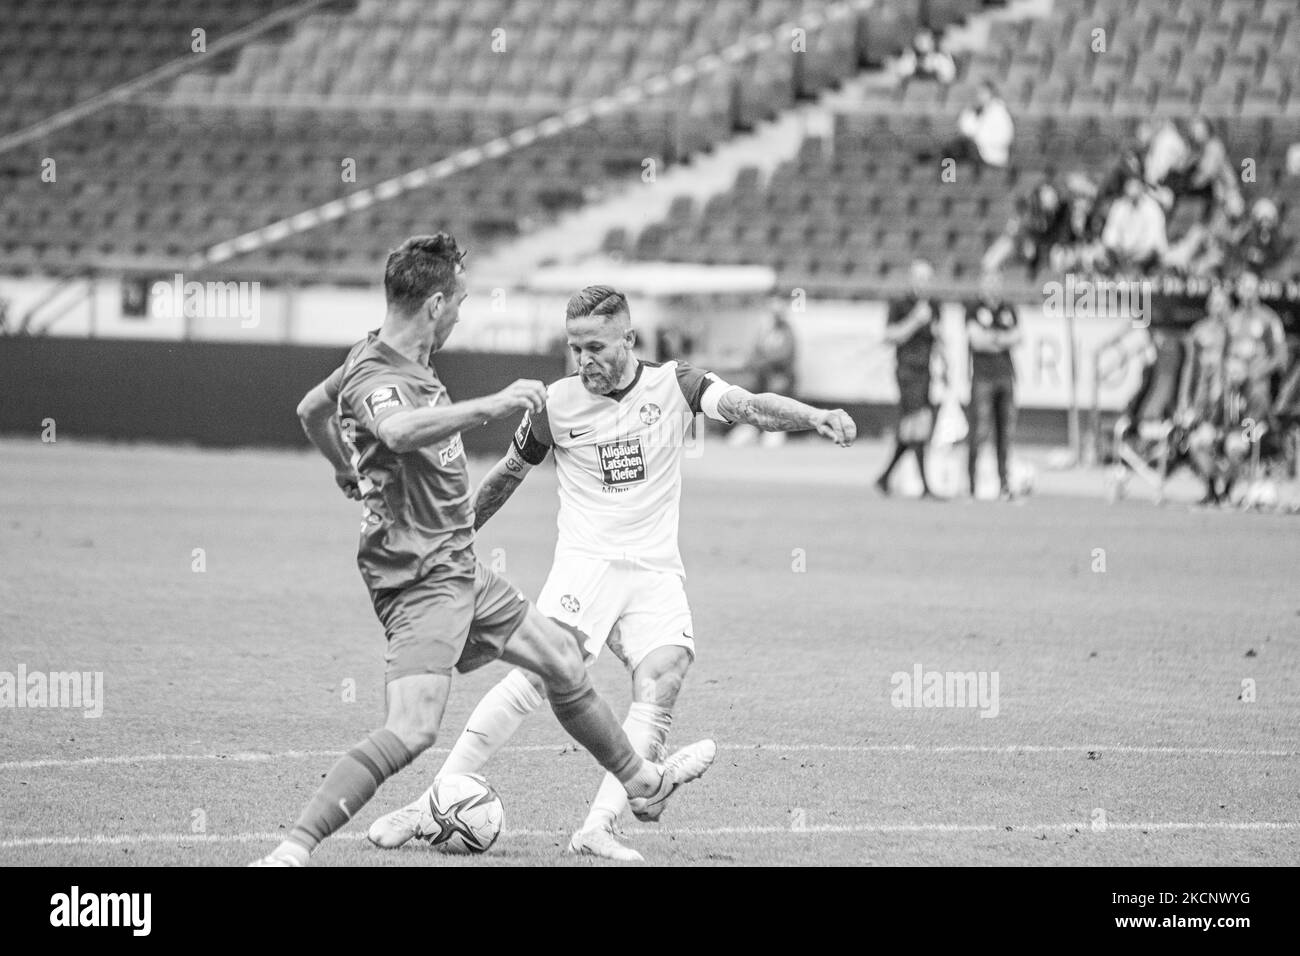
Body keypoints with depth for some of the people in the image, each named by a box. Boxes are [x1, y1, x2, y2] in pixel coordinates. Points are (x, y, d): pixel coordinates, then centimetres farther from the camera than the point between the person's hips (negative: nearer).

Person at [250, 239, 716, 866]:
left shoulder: (374, 355, 7)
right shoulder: (376, 379, -24)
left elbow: (311, 409, 25)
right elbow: (398, 431, -48)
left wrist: (351, 473, 36)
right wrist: (492, 406, -43)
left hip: (456, 568, 11)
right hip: (419, 580, -11)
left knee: (563, 660, 23)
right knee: (412, 730, -24)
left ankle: (642, 784, 43)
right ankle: (292, 850, -25)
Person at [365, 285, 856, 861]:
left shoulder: (674, 387, 0)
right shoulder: (555, 405, 2)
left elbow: (748, 407, -15)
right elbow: (506, 477, 17)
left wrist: (815, 417, -33)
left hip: (657, 571, 2)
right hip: (585, 560, -1)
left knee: (661, 681, -22)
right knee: (540, 674, -22)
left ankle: (598, 829, -26)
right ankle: (431, 806, -22)